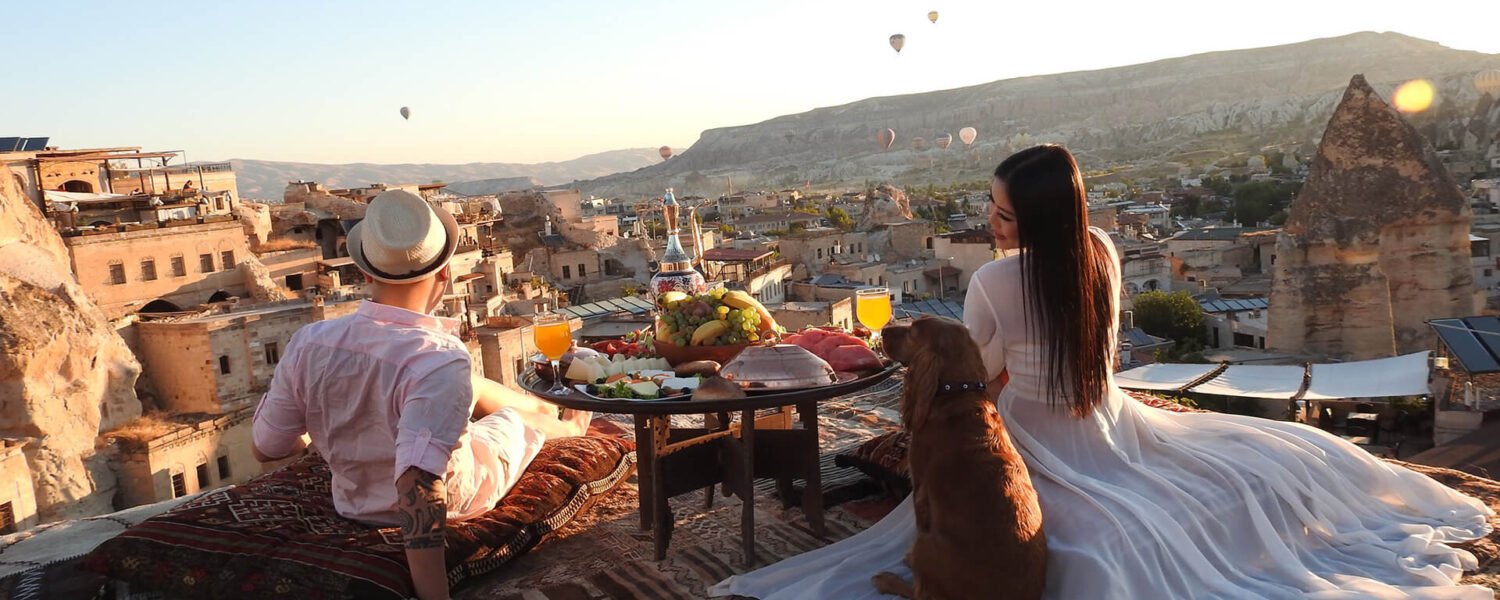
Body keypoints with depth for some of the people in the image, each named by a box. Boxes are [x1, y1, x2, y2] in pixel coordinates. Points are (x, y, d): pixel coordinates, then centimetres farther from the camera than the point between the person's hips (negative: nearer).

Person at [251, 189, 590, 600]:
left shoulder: (308, 344, -21)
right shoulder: (438, 361, -38)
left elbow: (266, 448, -7)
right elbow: (418, 487, -44)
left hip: (353, 501, 5)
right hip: (451, 501, -5)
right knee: (517, 414, 25)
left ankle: (554, 411, 58)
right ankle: (568, 425, 61)